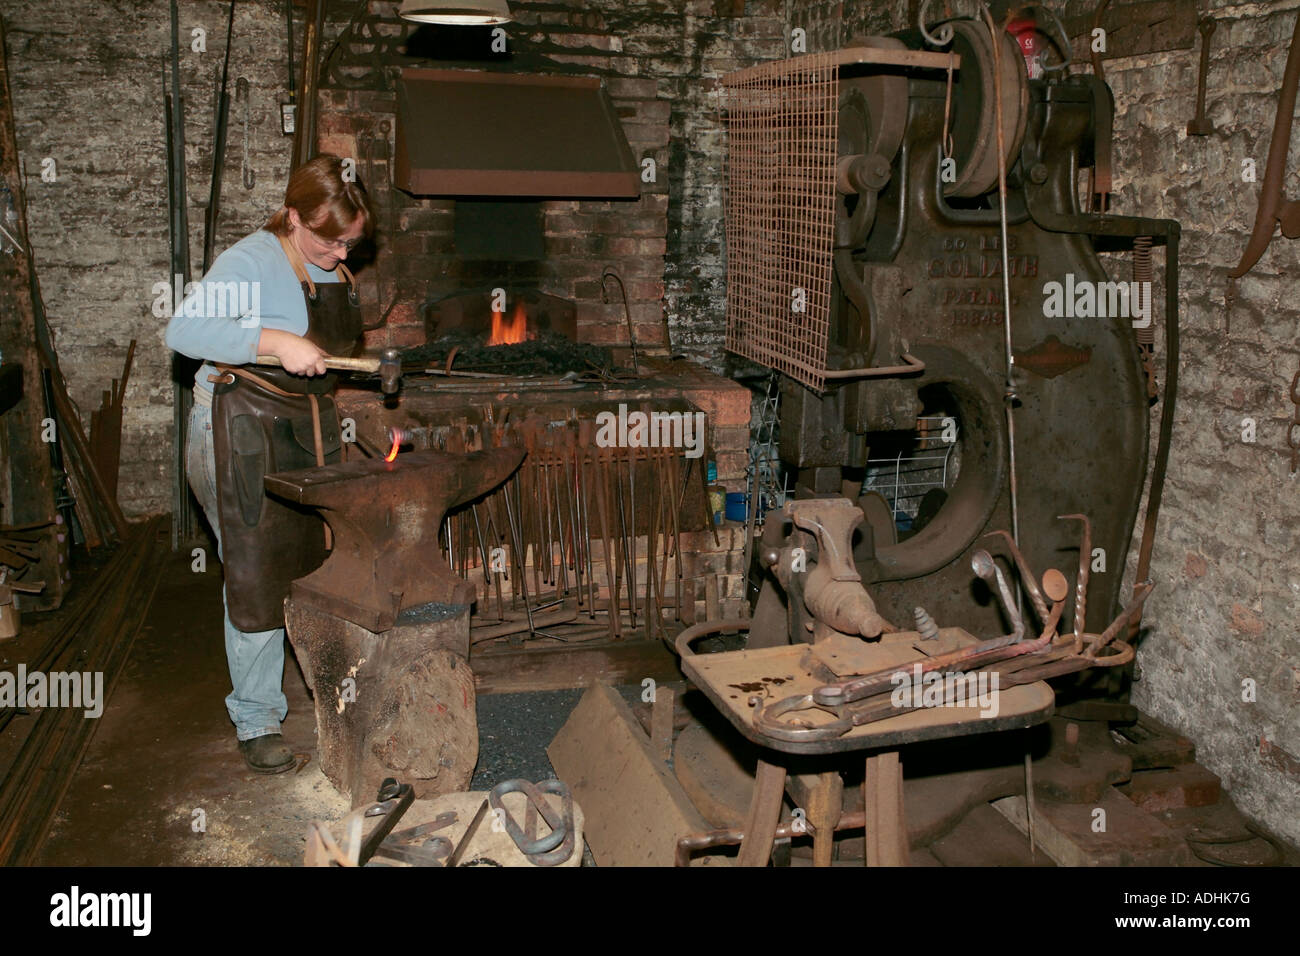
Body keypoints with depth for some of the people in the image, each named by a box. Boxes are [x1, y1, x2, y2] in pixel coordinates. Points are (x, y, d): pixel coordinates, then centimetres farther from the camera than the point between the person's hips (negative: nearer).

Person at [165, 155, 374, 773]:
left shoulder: (336, 271, 10)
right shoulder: (250, 262, -15)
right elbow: (184, 330, -27)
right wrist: (276, 343, -33)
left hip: (309, 426, 7)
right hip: (242, 432, -7)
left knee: (322, 568, 10)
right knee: (257, 578, -4)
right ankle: (255, 720, 10)